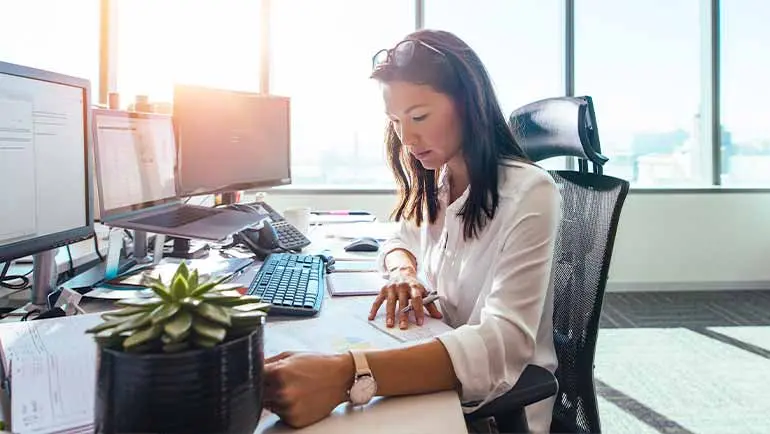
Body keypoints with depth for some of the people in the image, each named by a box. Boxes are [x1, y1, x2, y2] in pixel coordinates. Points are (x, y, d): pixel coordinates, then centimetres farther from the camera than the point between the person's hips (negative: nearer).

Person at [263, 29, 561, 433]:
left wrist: (346, 374, -43)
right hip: (436, 386, 5)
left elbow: (504, 344, -30)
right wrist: (402, 272, -10)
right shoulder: (435, 182, 0)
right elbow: (399, 241, 16)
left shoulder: (529, 192, -21)